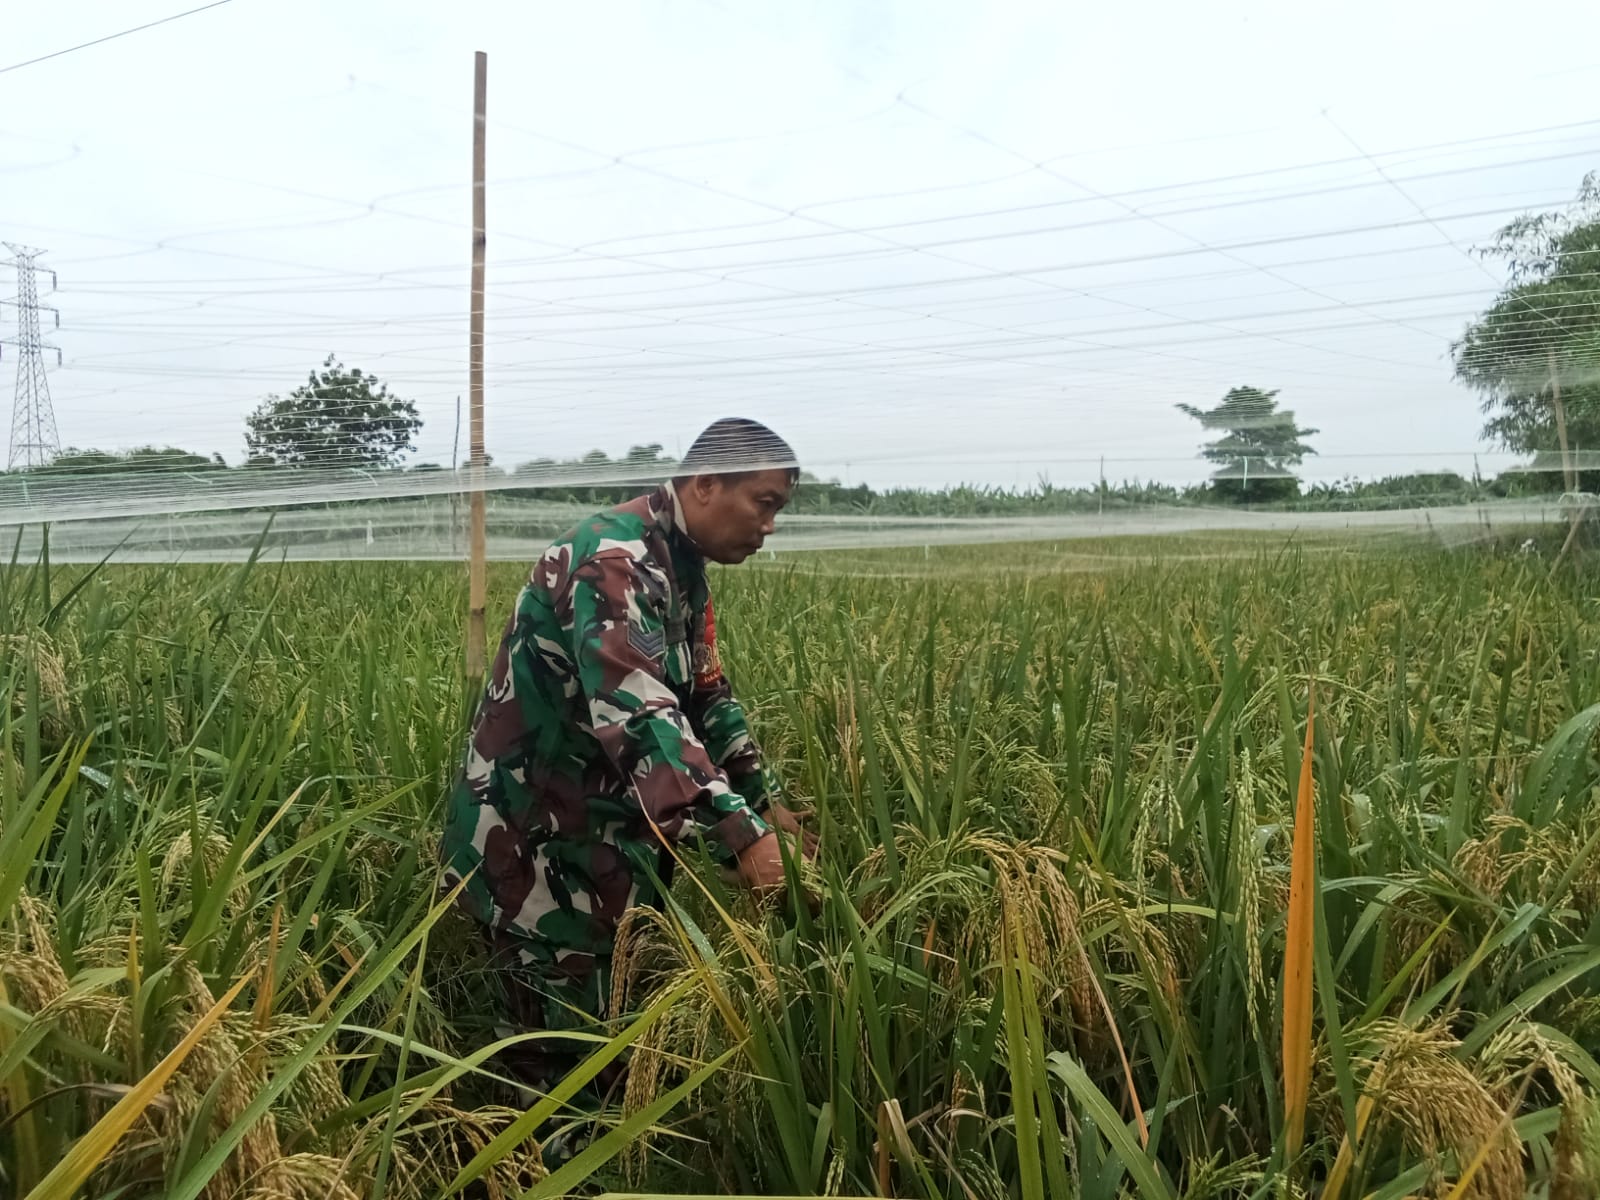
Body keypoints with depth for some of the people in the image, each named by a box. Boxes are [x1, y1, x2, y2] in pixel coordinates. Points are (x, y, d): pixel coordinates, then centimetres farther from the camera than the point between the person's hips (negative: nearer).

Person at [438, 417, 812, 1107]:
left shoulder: (681, 570, 9)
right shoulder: (614, 557, -22)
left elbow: (706, 698, 17)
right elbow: (636, 712, -35)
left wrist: (763, 803, 9)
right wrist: (737, 833, -39)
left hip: (609, 828, 9)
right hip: (536, 838, -9)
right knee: (568, 1041, -1)